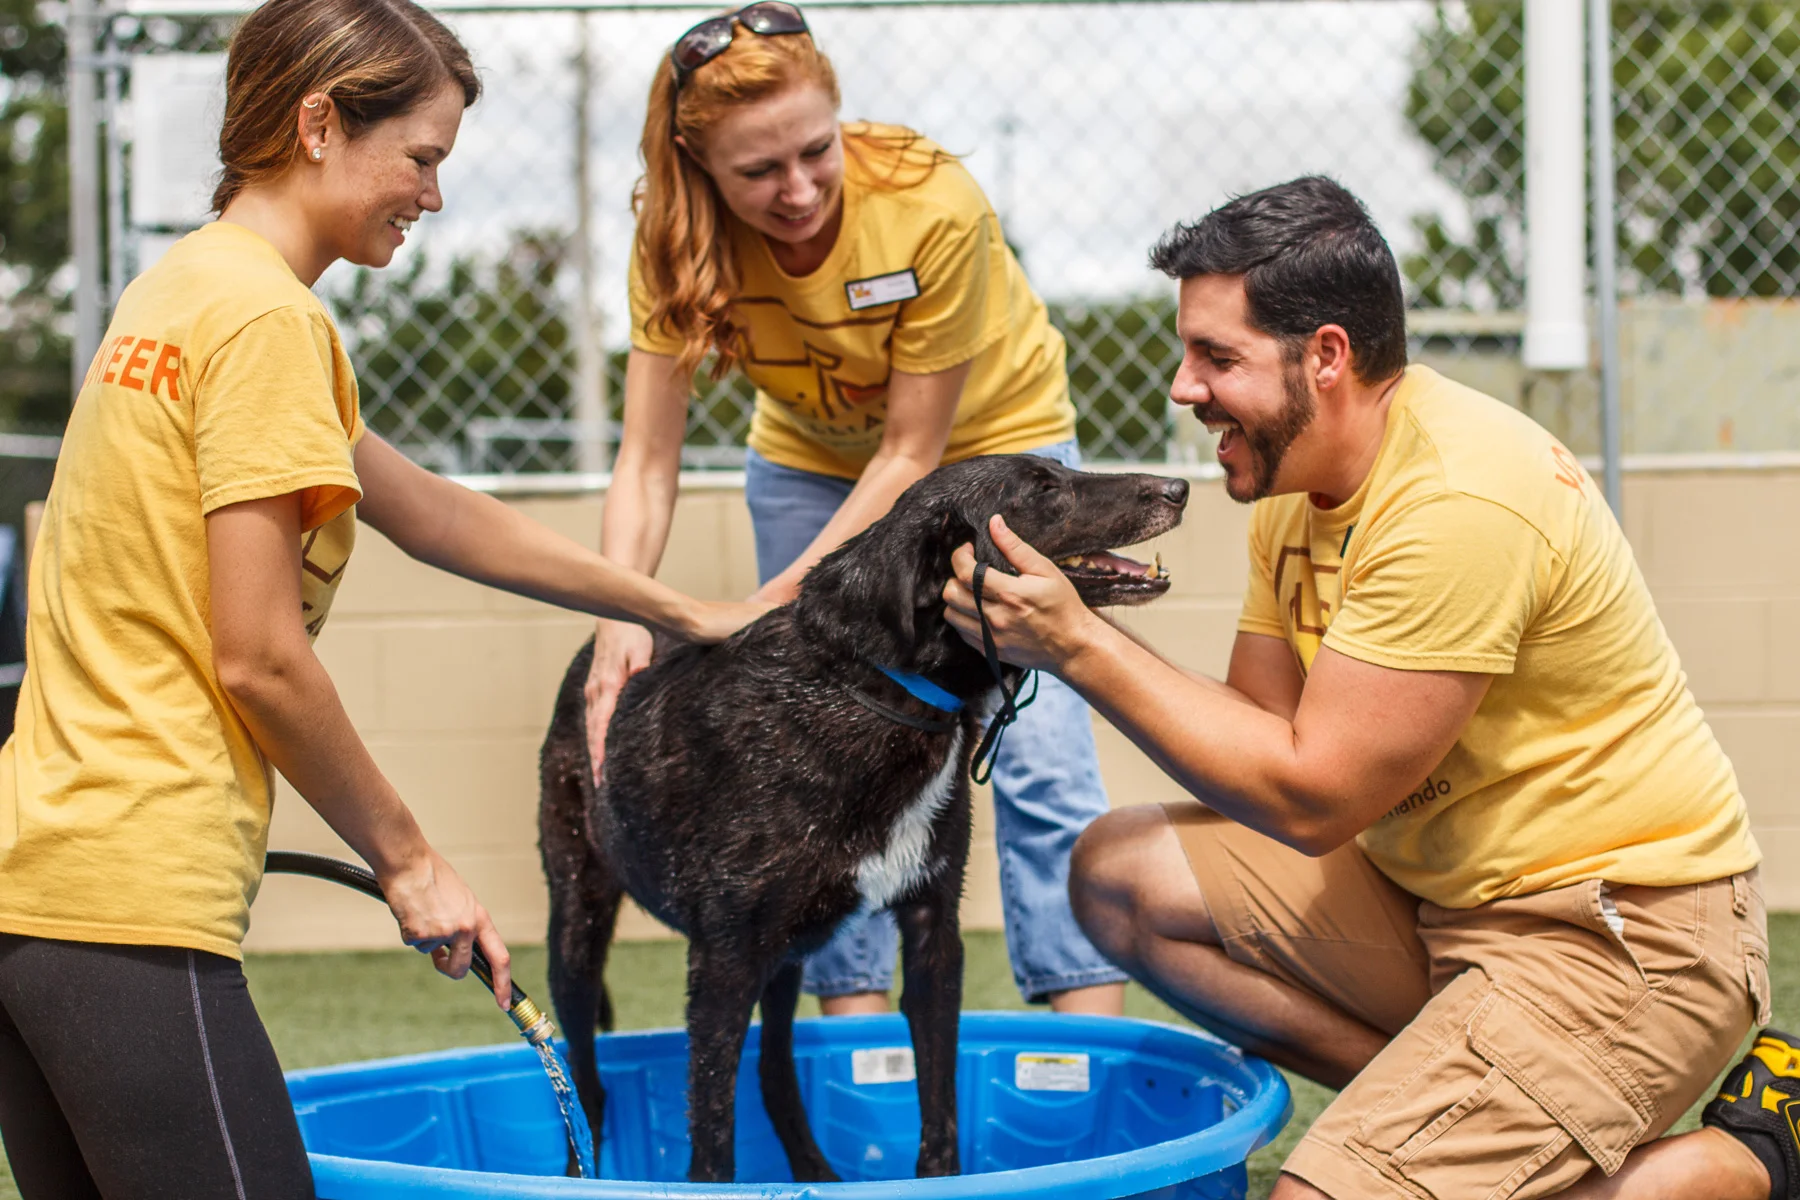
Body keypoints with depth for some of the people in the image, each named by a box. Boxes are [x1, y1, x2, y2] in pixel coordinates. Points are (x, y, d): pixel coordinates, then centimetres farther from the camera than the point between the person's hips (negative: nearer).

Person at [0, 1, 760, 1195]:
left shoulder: (183, 288, 18)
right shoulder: (269, 318, -11)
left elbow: (426, 509, 25)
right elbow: (259, 658, -14)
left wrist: (677, 611, 29)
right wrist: (408, 859, -2)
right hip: (132, 903, -10)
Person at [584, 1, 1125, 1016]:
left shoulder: (936, 208, -35)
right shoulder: (680, 237, -24)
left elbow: (914, 449, -26)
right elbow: (648, 459, -23)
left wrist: (792, 590, -30)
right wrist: (622, 614, -38)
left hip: (992, 442, -3)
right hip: (813, 461, 3)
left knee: (1041, 755, -11)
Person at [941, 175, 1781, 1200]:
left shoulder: (1459, 506, -24)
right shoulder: (1297, 473, 6)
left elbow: (1311, 795, -22)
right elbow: (1261, 727, 6)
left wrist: (1080, 645, -18)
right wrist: (1072, 639, -8)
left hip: (1618, 931, -9)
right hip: (1437, 888, 10)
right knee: (1122, 874, 0)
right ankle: (1465, 1103, 1)